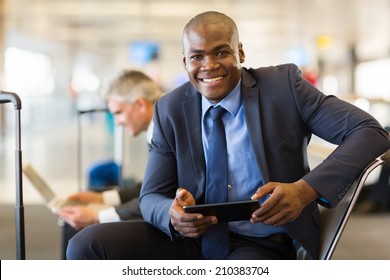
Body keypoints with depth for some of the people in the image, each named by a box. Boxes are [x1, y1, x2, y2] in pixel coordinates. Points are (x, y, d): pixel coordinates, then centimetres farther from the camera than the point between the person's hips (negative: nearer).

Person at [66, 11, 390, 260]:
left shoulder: (284, 85, -5)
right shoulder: (170, 110, 3)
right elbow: (151, 196, 4)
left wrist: (307, 190, -27)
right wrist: (173, 215, -23)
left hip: (260, 244, -3)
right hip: (189, 238, 4)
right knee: (86, 245, -19)